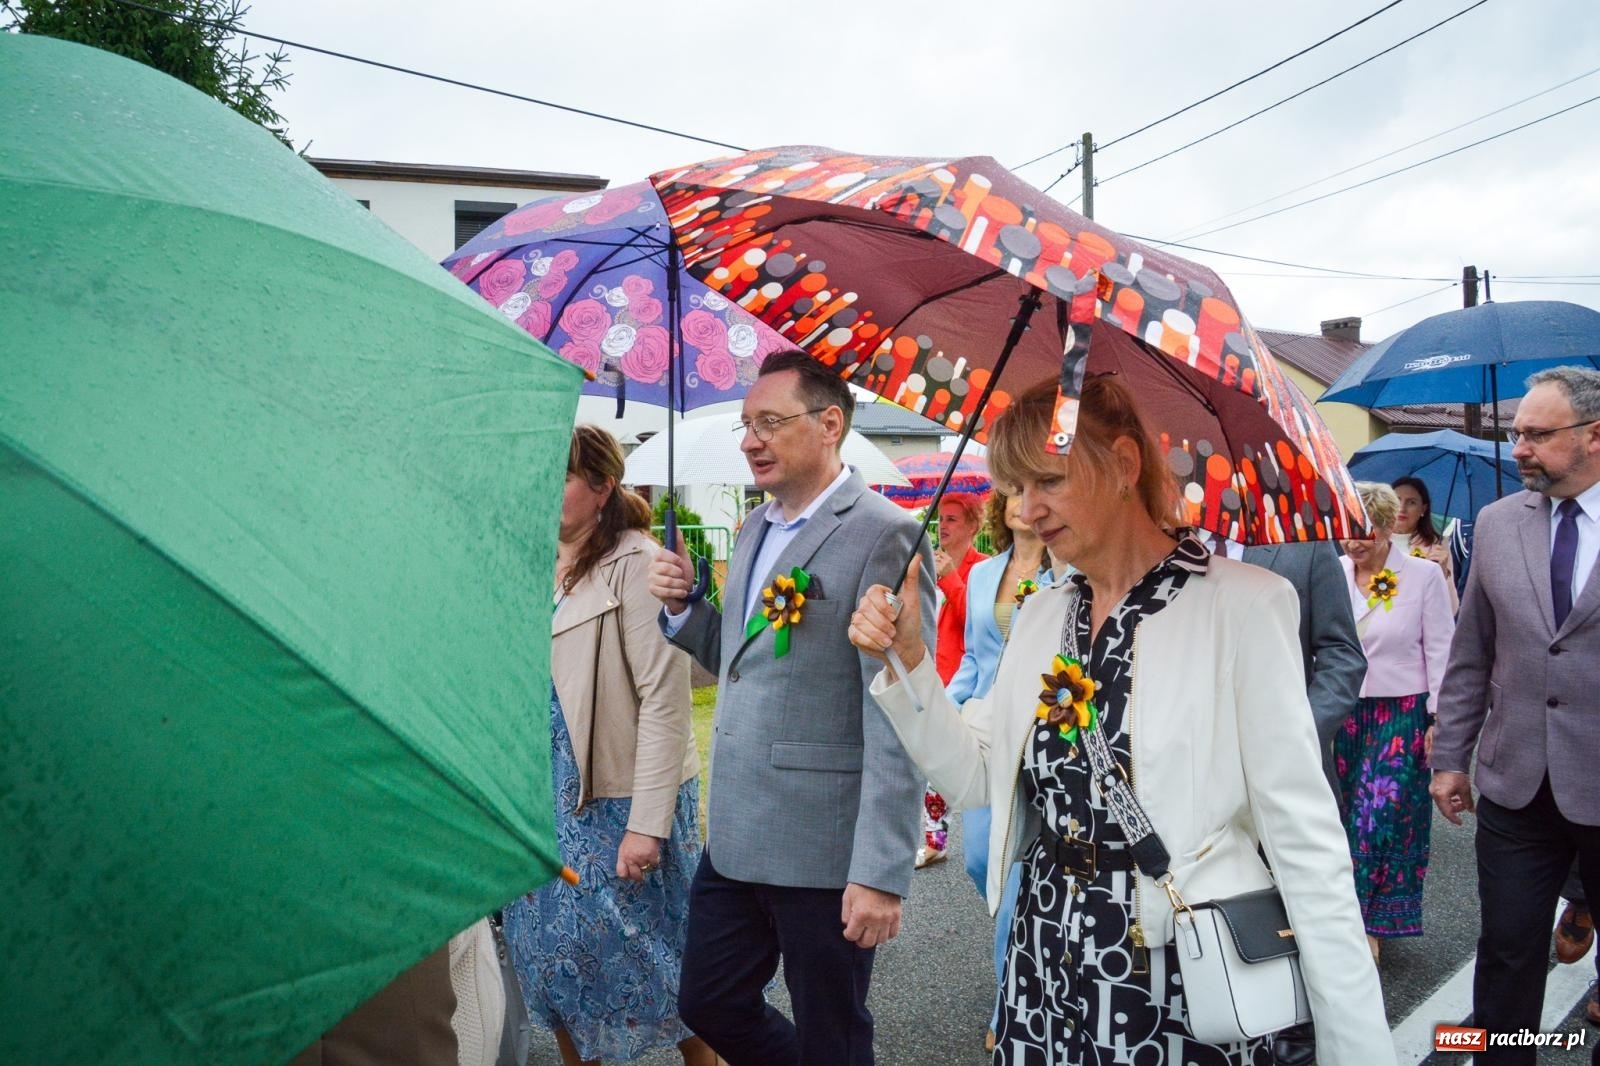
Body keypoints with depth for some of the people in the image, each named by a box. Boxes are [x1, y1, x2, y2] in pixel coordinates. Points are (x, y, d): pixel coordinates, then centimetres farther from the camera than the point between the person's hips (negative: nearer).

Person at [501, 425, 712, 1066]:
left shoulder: (636, 564, -14)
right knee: (555, 948, 15)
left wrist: (647, 824, -20)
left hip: (621, 801, -7)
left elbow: (664, 702, -18)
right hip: (548, 798, 7)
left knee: (648, 951, 8)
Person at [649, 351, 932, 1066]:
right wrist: (682, 608, 2)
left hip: (823, 851, -8)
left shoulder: (882, 535, -15)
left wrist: (882, 873, -20)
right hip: (735, 838, 8)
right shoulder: (755, 528, 11)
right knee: (707, 1006, 19)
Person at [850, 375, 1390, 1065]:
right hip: (1046, 961, 5)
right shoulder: (1046, 613, 6)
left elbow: (1303, 836, -14)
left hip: (1182, 981, -5)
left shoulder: (1240, 605, -13)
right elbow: (974, 775, 6)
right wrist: (907, 661, -6)